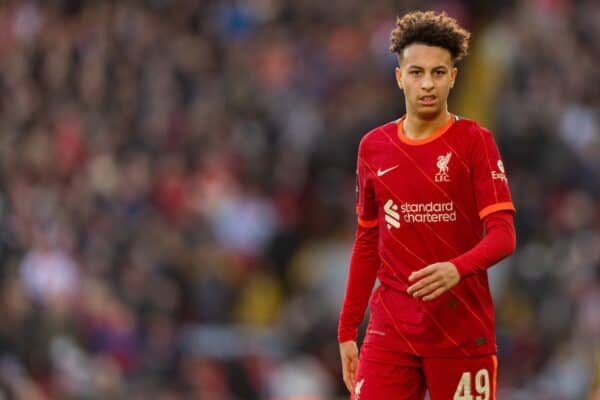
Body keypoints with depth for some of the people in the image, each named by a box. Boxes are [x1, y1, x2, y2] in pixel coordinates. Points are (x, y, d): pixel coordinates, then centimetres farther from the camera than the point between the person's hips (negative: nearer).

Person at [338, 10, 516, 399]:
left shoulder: (475, 141, -3)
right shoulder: (374, 147, 9)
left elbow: (503, 235, -11)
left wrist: (458, 268, -31)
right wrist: (348, 331, 13)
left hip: (464, 333, -3)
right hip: (390, 333, 3)